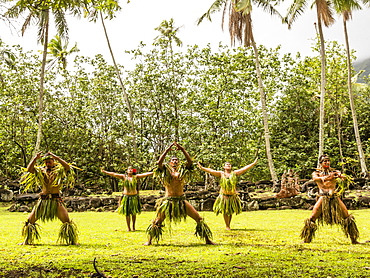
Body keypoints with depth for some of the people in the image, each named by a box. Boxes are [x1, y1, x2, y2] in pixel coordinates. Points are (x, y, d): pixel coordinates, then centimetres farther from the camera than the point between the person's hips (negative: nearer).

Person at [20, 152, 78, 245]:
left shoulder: (59, 170, 3)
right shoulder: (40, 171, 11)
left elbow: (68, 167, -18)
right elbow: (29, 169, -4)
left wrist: (56, 157, -20)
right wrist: (35, 159, -16)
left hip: (56, 200, -3)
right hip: (43, 200, 3)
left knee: (67, 221, -12)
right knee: (29, 221, 6)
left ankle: (72, 241, -3)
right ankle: (27, 241, 22)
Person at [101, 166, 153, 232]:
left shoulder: (136, 176, 3)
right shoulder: (124, 176, 1)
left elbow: (145, 174, -2)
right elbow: (114, 174, -5)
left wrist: (153, 172, -9)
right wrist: (105, 172, -12)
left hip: (134, 197, 1)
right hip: (126, 197, 0)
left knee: (133, 213, 5)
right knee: (127, 213, 1)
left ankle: (133, 227, 20)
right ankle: (128, 228, 12)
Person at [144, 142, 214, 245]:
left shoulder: (182, 171, 7)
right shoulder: (165, 171, 5)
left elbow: (190, 161, -8)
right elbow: (159, 162, -12)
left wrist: (182, 149, -13)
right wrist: (167, 150, -15)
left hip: (181, 201, 1)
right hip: (168, 201, -1)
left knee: (199, 218, -4)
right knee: (157, 221, 2)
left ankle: (208, 240, 6)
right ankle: (149, 240, 20)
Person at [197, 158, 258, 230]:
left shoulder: (235, 173, 4)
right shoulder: (221, 174, 2)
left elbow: (244, 168, 0)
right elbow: (211, 171, -7)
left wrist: (253, 164, -6)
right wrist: (202, 168, -18)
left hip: (233, 196, 1)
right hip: (224, 196, -1)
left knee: (230, 211, 9)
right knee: (225, 211, 4)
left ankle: (229, 225, 25)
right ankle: (227, 226, 19)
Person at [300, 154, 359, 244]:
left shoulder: (334, 172, 14)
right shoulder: (316, 173, 9)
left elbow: (346, 177, -3)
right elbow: (315, 178, -15)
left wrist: (340, 175, -29)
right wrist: (324, 178, -38)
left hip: (335, 197, 2)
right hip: (323, 198, -2)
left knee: (348, 218, -1)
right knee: (312, 219, -9)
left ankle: (354, 240, 11)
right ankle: (306, 239, 4)